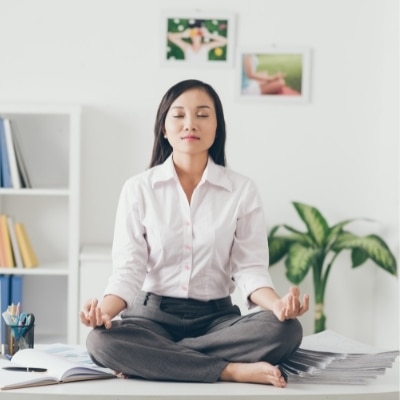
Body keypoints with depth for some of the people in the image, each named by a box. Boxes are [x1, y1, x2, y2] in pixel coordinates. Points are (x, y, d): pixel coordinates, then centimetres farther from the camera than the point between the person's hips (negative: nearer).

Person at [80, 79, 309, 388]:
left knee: (285, 330, -29)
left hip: (217, 317, 1)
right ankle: (234, 370, -26)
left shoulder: (242, 190, 1)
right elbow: (128, 270, -6)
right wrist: (104, 310, -28)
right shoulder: (138, 189, 0)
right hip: (152, 315, -1)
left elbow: (250, 268, -4)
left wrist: (277, 304, -27)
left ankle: (148, 359, -22)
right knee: (102, 341, -33)